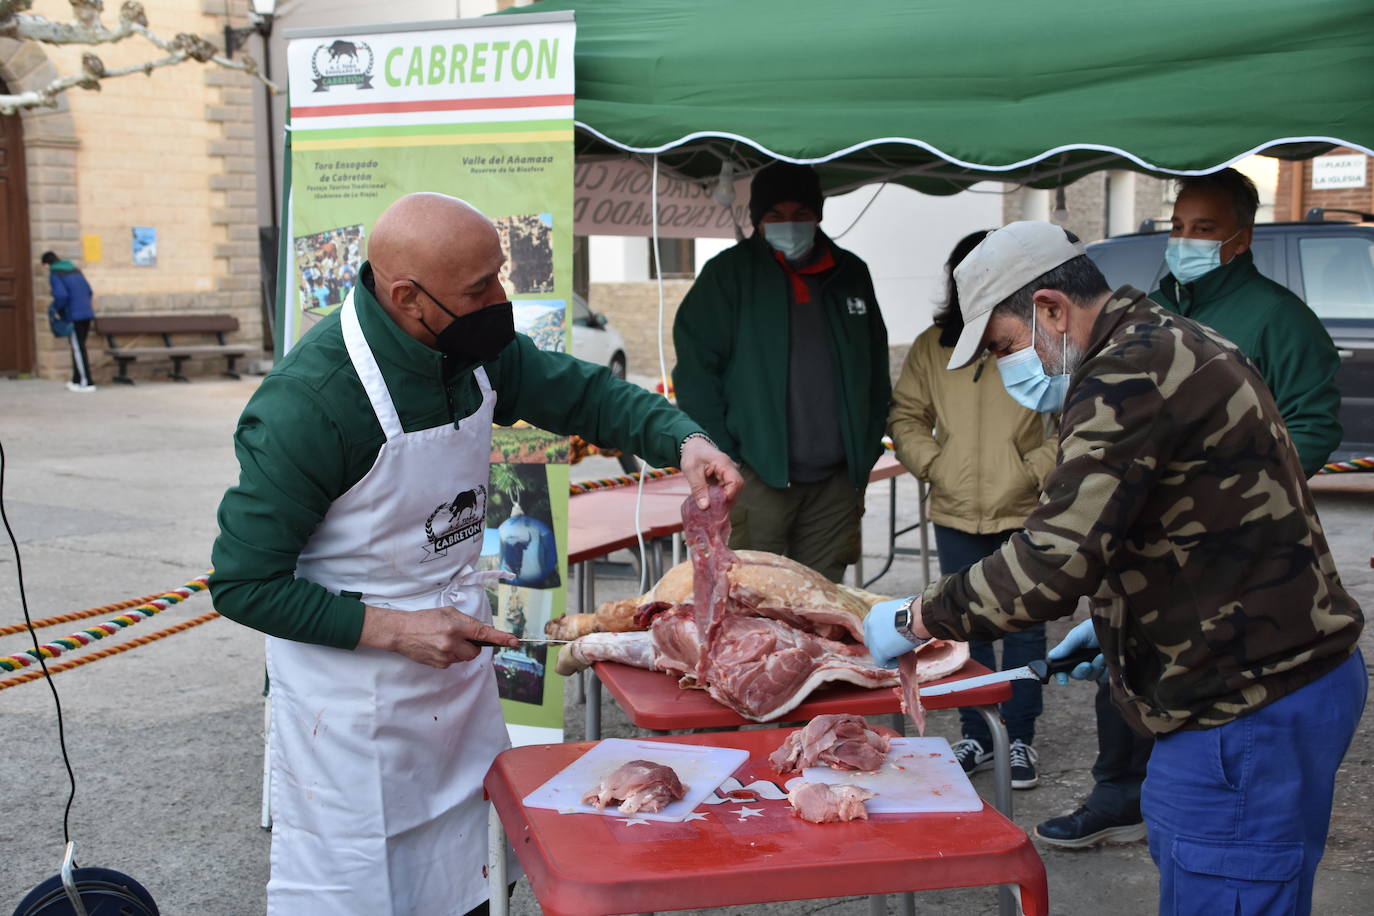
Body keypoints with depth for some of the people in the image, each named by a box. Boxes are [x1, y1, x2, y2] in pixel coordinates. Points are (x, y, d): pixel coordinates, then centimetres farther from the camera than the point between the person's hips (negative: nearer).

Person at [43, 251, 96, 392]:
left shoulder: (54, 274, -6)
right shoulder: (75, 270, 17)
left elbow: (61, 295, -19)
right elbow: (89, 292, 15)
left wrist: (56, 309, -3)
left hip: (73, 316, -7)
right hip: (87, 313, 7)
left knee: (78, 349, -4)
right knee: (78, 348, 15)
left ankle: (88, 383, -6)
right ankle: (76, 380, 19)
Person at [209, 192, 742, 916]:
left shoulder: (477, 350, -5)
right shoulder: (308, 402, -26)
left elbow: (582, 391, 9)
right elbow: (244, 585, -19)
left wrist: (684, 441, -9)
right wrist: (394, 630, -23)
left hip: (458, 661, 7)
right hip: (350, 688, -6)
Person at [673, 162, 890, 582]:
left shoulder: (850, 275, 12)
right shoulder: (730, 274, -1)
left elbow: (876, 373, 19)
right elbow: (695, 370, -5)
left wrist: (866, 455, 12)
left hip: (835, 481, 4)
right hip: (758, 478, -4)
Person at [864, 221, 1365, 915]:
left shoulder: (1129, 376, -20)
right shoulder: (1173, 346, 14)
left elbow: (1055, 562, -28)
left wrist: (916, 620, -16)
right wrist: (1117, 624, 18)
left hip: (1247, 711, -10)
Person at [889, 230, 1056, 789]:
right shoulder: (931, 346, 5)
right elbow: (905, 415, 9)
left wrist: (1035, 471, -12)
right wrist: (932, 465, -5)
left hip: (1024, 513, -3)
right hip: (956, 513, 3)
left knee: (1024, 626, 6)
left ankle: (1021, 739, 20)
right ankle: (975, 737, 25)